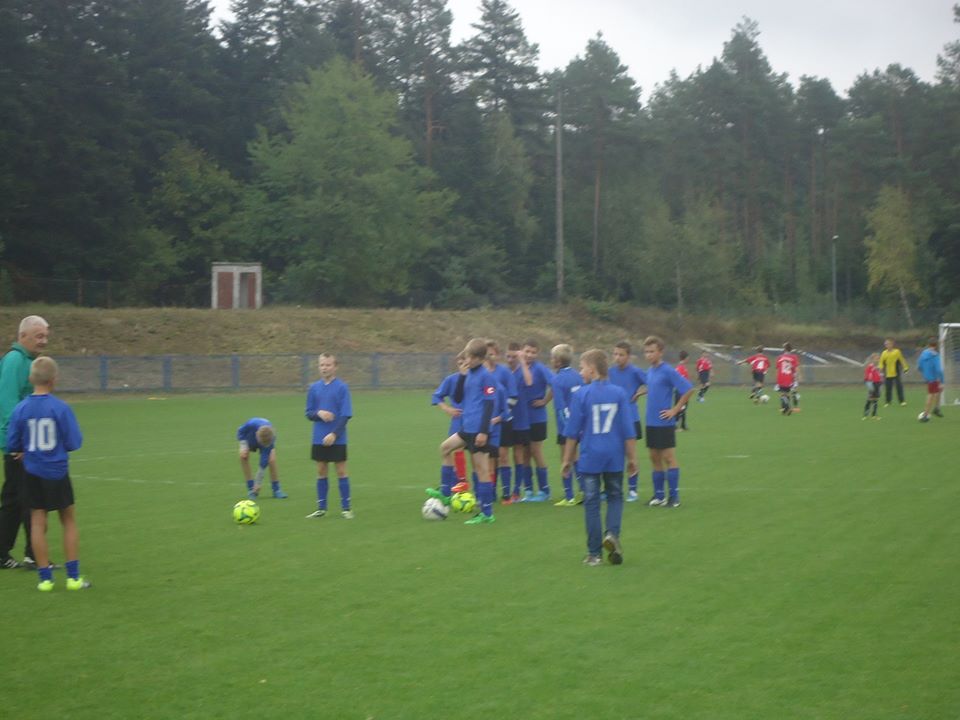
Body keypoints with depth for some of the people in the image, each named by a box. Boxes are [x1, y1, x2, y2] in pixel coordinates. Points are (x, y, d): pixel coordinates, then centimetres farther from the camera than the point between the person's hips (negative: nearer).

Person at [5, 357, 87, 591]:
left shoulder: (20, 409, -6)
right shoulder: (61, 408, -13)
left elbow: (11, 445, -2)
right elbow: (74, 442, -10)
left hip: (32, 473, 2)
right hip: (57, 472, -2)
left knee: (38, 523, 7)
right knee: (69, 521, 11)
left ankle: (45, 578, 6)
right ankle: (73, 576, 8)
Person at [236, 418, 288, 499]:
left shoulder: (271, 439, -40)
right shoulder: (251, 424, -43)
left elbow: (264, 462, -37)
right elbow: (240, 431, -17)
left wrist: (258, 483, -35)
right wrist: (243, 444, -30)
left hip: (267, 440, -1)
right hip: (249, 439, 1)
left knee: (272, 460, -23)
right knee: (243, 456, -25)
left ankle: (276, 490, -5)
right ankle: (251, 489, -19)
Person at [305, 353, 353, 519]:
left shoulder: (342, 387, -7)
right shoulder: (314, 388, 5)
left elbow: (345, 415, -9)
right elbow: (309, 413, 9)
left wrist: (334, 434, -18)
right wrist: (319, 413, -13)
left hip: (337, 439, -4)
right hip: (319, 439, 4)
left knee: (341, 471, 1)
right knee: (321, 472, 8)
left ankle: (346, 508, 8)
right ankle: (321, 508, 16)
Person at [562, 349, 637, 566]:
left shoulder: (582, 394, -7)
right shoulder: (619, 393, -2)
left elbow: (572, 431, -4)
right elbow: (629, 430, 0)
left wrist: (567, 459, 6)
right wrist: (632, 457, 8)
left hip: (590, 458, -2)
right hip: (614, 458, 2)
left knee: (591, 502, 6)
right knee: (615, 497, 18)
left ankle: (594, 554, 9)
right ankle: (612, 534, -7)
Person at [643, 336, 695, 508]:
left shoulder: (668, 371, -14)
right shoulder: (649, 371, 9)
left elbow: (688, 390, -17)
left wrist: (675, 410, -14)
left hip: (665, 423, -7)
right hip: (651, 422, 7)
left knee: (668, 457, -2)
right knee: (655, 458, 10)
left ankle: (674, 496, 4)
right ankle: (659, 495, 18)